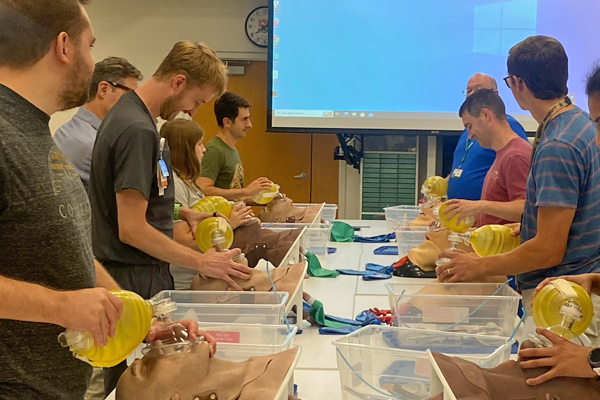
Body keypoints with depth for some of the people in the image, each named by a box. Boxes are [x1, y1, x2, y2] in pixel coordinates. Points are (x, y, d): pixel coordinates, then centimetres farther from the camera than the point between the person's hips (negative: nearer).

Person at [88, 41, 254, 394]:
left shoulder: (132, 114, 9)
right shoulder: (138, 130, -21)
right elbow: (131, 229, -23)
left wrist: (183, 213, 11)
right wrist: (201, 262, -17)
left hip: (144, 273, 9)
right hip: (136, 281, -9)